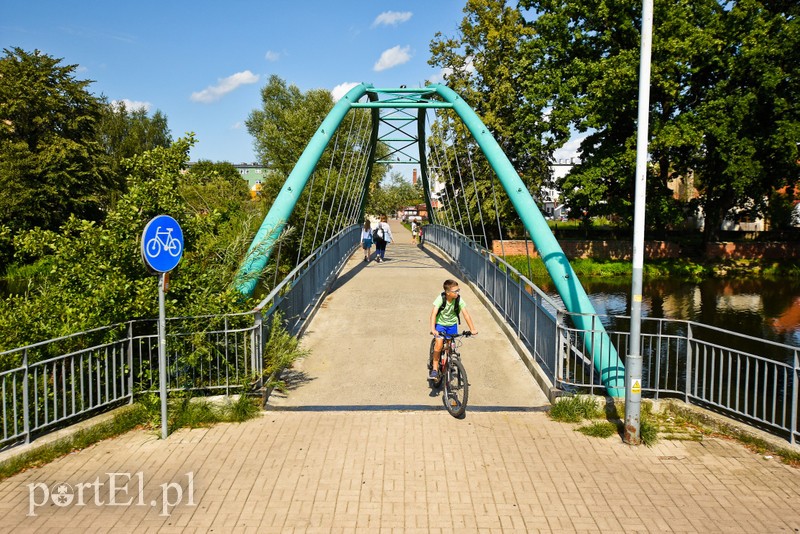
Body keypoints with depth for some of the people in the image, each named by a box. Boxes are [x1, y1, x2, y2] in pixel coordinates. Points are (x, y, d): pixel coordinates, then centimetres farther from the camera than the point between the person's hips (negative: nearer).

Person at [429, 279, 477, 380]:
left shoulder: (459, 300, -19)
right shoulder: (441, 298, -25)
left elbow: (465, 314, -21)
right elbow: (434, 313, -33)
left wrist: (472, 329, -30)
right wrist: (432, 329, -46)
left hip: (452, 324, 3)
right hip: (440, 323, -3)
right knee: (439, 343, -21)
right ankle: (435, 369, -9)